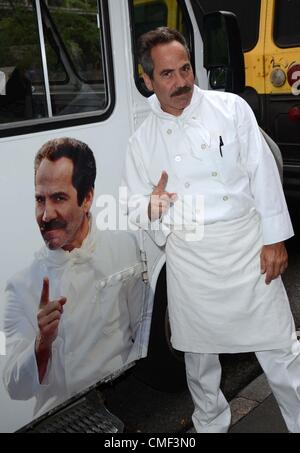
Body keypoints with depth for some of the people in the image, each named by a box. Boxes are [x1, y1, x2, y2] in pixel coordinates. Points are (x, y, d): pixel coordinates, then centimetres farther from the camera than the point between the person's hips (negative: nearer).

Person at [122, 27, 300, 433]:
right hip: (188, 259, 2)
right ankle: (211, 422, 40)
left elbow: (263, 174, -2)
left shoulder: (231, 108, -1)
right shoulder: (142, 141, 4)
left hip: (246, 247, -1)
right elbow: (135, 205, 9)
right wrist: (151, 207, -15)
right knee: (199, 352, 16)